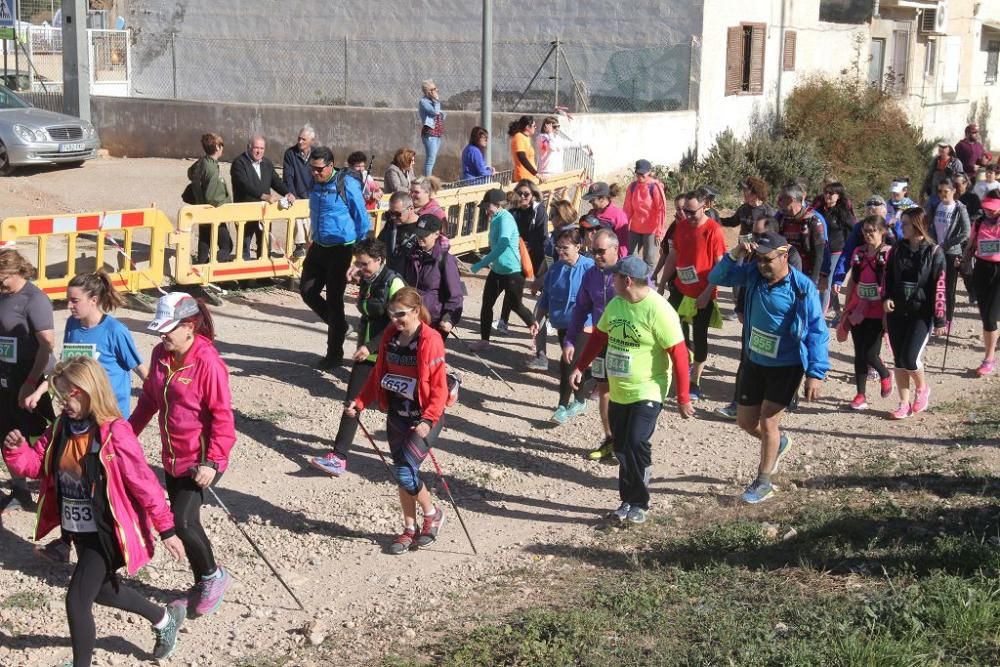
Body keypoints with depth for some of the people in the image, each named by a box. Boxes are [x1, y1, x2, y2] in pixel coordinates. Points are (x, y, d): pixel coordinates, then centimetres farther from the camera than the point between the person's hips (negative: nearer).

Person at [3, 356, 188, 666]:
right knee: (101, 589, 25)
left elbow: (144, 483, -18)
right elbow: (35, 464, 8)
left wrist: (166, 530, -13)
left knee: (76, 600, -9)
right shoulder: (60, 430, 0)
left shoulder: (115, 433, -23)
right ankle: (164, 619, 46)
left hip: (106, 533, -9)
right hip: (78, 530, 9)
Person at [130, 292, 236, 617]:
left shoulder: (208, 362, -20)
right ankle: (203, 585, 31)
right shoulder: (161, 354, 2)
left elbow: (222, 416, -19)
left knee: (183, 521, -13)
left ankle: (214, 576, 12)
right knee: (184, 520, 13)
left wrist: (212, 462, -23)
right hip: (172, 457, 8)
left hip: (199, 460, -8)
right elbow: (149, 399, 15)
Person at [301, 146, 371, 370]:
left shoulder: (347, 185, -15)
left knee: (334, 300, 1)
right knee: (307, 290, 3)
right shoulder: (314, 186, 4)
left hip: (341, 250, -6)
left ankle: (334, 355, 13)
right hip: (319, 248, 7)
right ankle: (337, 325, 27)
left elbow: (362, 219, -10)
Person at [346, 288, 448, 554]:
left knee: (405, 472, -13)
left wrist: (428, 420, -27)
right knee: (401, 474, 12)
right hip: (396, 416, 7)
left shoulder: (430, 340, -16)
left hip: (423, 419, -7)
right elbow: (378, 374, 14)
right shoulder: (390, 337, 4)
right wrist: (360, 403, 4)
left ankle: (433, 514, 13)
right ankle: (410, 529, 26)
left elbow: (439, 387, -17)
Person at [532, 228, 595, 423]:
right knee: (575, 362, 15)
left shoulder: (589, 268, -12)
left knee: (568, 361, -12)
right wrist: (537, 320, 7)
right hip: (562, 324, 6)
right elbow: (546, 298, 13)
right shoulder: (555, 269, 5)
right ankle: (580, 402, 29)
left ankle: (564, 406, -3)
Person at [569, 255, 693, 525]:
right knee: (621, 448, 11)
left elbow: (678, 354, -18)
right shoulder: (615, 305, 3)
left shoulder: (658, 310, -19)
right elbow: (598, 336, 18)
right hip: (618, 392, 7)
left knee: (636, 445, -16)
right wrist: (579, 367, 12)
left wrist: (683, 398, -17)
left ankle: (639, 503, 0)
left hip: (647, 393, -7)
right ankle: (627, 500, 24)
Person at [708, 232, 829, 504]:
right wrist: (735, 254, -21)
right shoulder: (754, 274, -7)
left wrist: (816, 373, -26)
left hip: (786, 366, -6)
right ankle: (779, 443, 46)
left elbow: (817, 332, -20)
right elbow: (717, 277, -4)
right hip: (754, 361, 6)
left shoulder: (802, 287, -21)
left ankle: (763, 483, 17)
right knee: (746, 421, 14)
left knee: (767, 422, -3)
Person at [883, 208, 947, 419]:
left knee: (910, 357, -14)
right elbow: (888, 275, 13)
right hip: (897, 312, 5)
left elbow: (939, 287, -8)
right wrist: (886, 298, -6)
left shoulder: (934, 252, -7)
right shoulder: (898, 249, 6)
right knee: (898, 360, 5)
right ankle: (904, 404, 16)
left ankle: (922, 388, 16)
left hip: (921, 314, -5)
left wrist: (940, 319, -9)